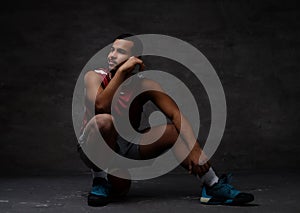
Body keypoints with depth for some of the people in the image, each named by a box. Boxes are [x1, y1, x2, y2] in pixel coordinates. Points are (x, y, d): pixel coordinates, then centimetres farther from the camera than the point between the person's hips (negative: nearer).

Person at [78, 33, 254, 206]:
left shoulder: (145, 85, -4)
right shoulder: (95, 76, -10)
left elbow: (176, 114, -14)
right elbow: (101, 106, -32)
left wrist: (195, 150, -28)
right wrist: (121, 71, -31)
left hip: (127, 147, 3)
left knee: (174, 131, -15)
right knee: (104, 121, -35)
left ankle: (214, 186, -16)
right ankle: (100, 180, -17)